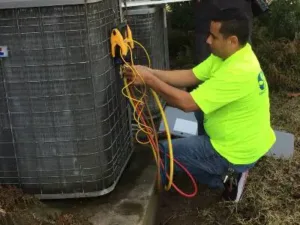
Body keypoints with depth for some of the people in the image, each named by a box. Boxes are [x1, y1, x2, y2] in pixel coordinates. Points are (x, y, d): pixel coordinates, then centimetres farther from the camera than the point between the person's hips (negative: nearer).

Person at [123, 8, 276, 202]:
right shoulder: (232, 54, -3)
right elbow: (190, 76, -1)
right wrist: (150, 72, -11)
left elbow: (187, 103, -31)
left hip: (238, 152, -9)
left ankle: (225, 178, 4)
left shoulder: (238, 72, -32)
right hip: (249, 141, 9)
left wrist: (149, 80, -23)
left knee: (164, 152, -1)